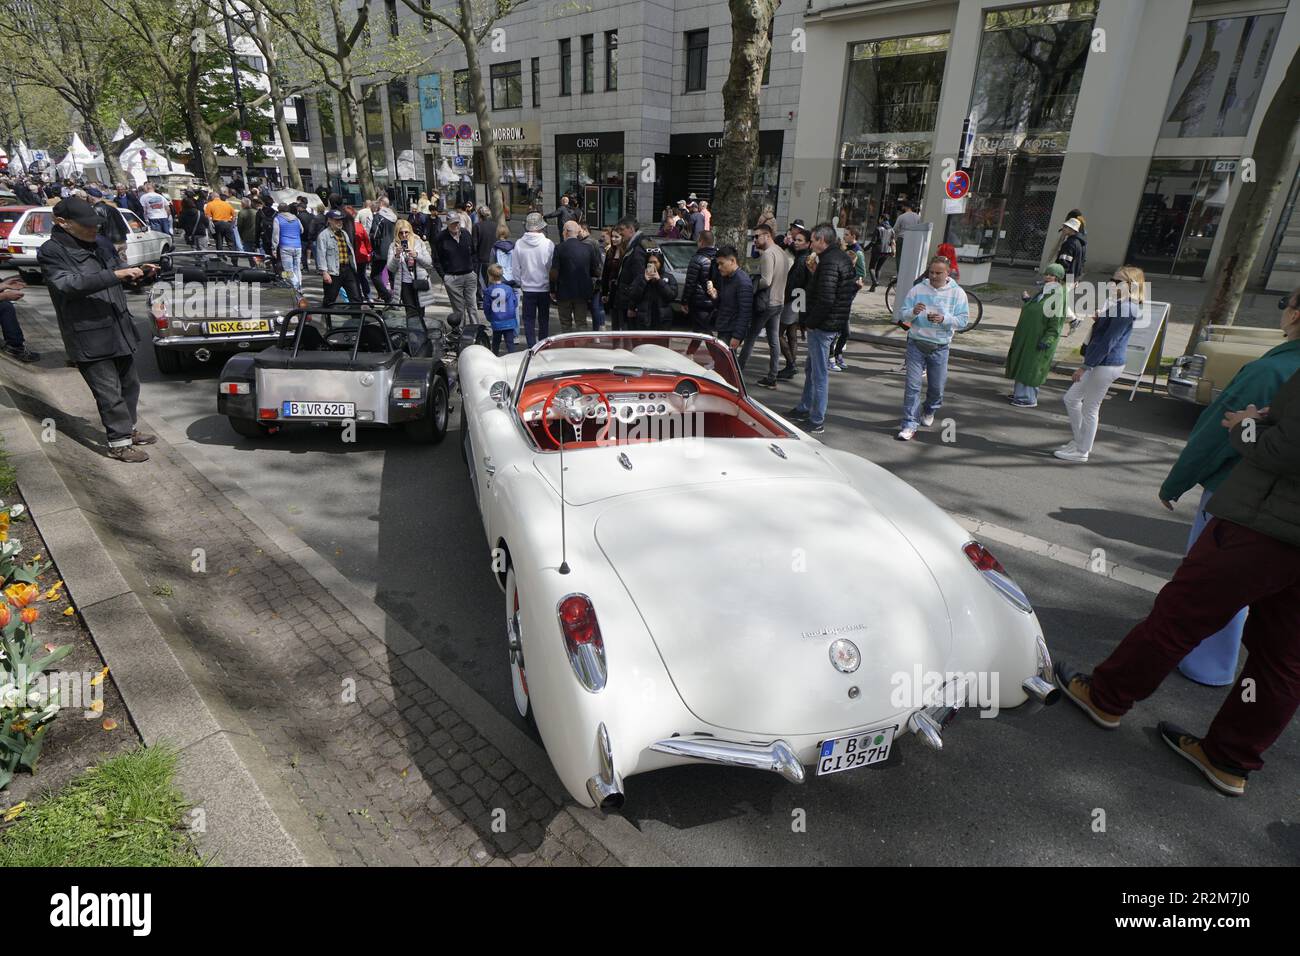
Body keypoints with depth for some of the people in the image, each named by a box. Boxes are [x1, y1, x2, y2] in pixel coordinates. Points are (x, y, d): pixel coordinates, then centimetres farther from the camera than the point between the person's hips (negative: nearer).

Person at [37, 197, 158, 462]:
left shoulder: (101, 245, 10)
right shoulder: (51, 252, -11)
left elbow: (118, 271, 25)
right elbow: (69, 284, -25)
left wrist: (139, 271, 3)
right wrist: (116, 275, -32)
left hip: (119, 329, 7)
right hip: (89, 336, -7)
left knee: (129, 384, 18)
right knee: (109, 392, -4)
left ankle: (128, 429, 35)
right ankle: (119, 443, 5)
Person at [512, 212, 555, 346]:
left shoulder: (519, 244, -9)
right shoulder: (549, 244, -12)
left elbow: (515, 269, -2)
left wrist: (520, 282, 13)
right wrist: (553, 286, 8)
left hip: (528, 289, 0)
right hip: (545, 288, 0)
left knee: (529, 320, 9)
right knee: (544, 320, 13)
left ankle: (532, 348, 5)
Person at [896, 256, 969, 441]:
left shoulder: (957, 293, -1)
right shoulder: (917, 289, 1)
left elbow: (963, 320, -5)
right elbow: (903, 313, 0)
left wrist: (944, 319, -22)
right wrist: (913, 312, -23)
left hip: (939, 348, 1)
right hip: (916, 344, -1)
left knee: (937, 386, 12)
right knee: (912, 385, -7)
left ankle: (929, 412, 42)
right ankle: (909, 425, -4)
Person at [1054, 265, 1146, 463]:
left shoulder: (1124, 308, -18)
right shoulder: (1119, 305, 13)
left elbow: (1108, 341, -21)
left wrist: (1086, 366, -20)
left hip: (1106, 365, -10)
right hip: (1100, 363, 10)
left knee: (1089, 408, 0)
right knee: (1071, 398, 17)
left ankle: (1082, 451, 12)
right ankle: (1080, 440, 28)